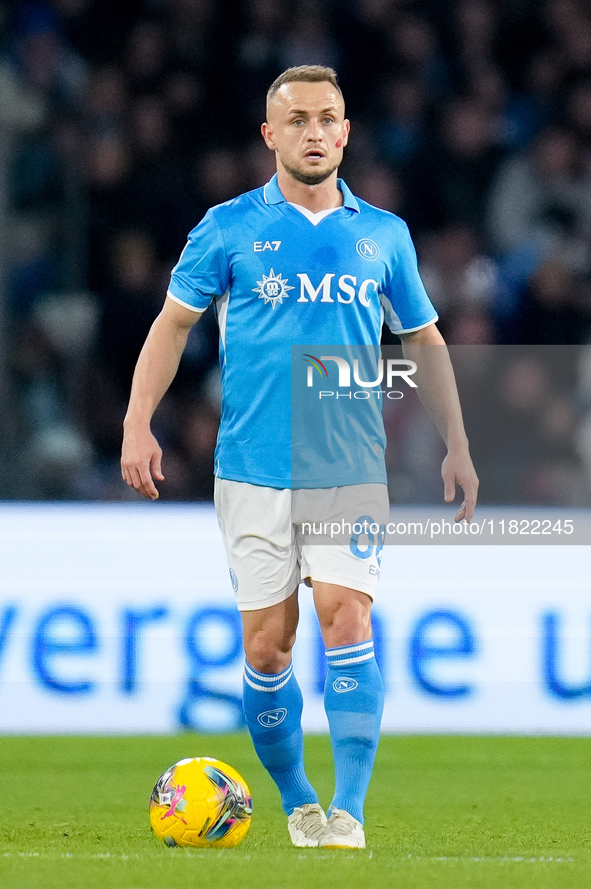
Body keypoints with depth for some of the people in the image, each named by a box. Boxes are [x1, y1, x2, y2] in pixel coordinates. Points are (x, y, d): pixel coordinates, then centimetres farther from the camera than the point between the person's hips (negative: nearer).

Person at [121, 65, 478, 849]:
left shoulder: (383, 234, 8)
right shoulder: (229, 227, 3)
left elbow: (423, 341, 18)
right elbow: (174, 323, 8)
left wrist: (457, 447, 14)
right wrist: (138, 425, -3)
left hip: (349, 467, 0)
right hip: (253, 472, 0)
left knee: (347, 618, -17)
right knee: (266, 644, 1)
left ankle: (349, 811, -18)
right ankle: (294, 800, 20)